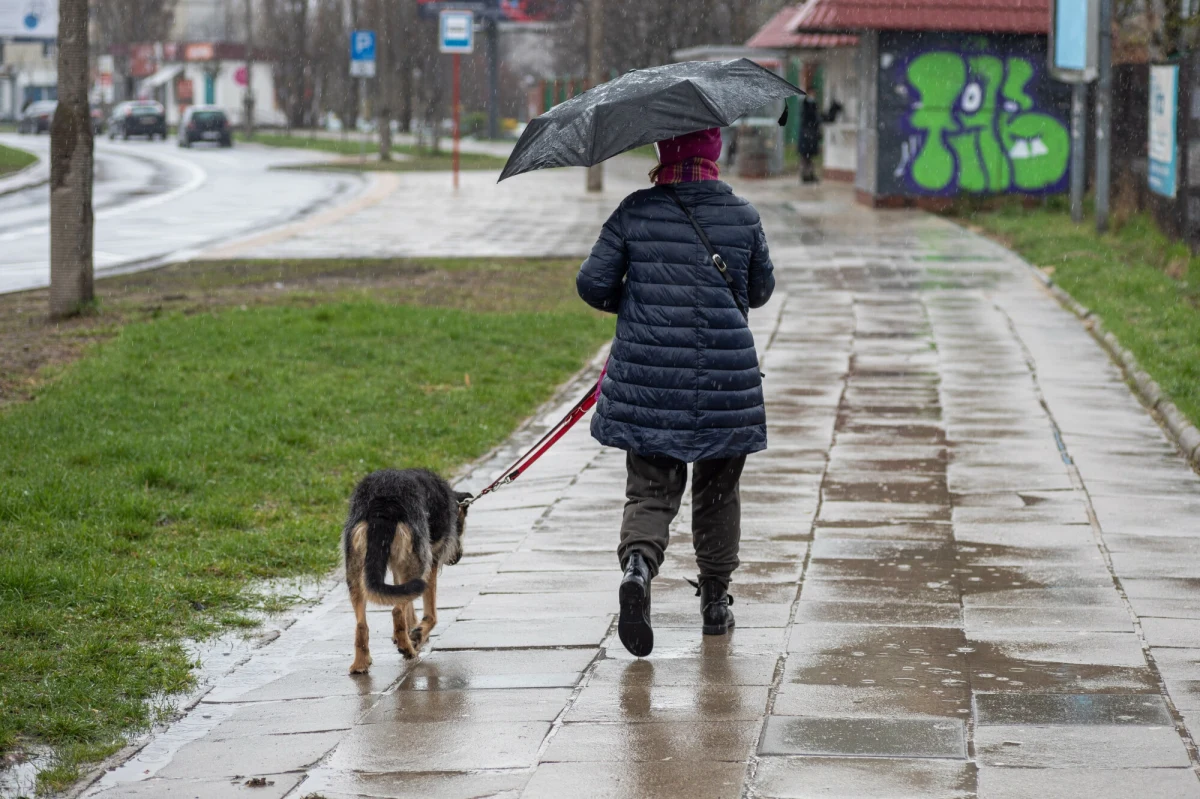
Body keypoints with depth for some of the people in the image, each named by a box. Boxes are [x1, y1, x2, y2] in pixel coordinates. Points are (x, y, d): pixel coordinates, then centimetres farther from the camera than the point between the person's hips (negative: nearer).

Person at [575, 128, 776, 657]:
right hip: (726, 378, 0)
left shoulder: (635, 213, -4)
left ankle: (638, 565, -23)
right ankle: (715, 603, 24)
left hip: (647, 377, 0)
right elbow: (760, 291, 11)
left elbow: (591, 284, -3)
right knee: (717, 492, 16)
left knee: (651, 489, 6)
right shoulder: (742, 217, -1)